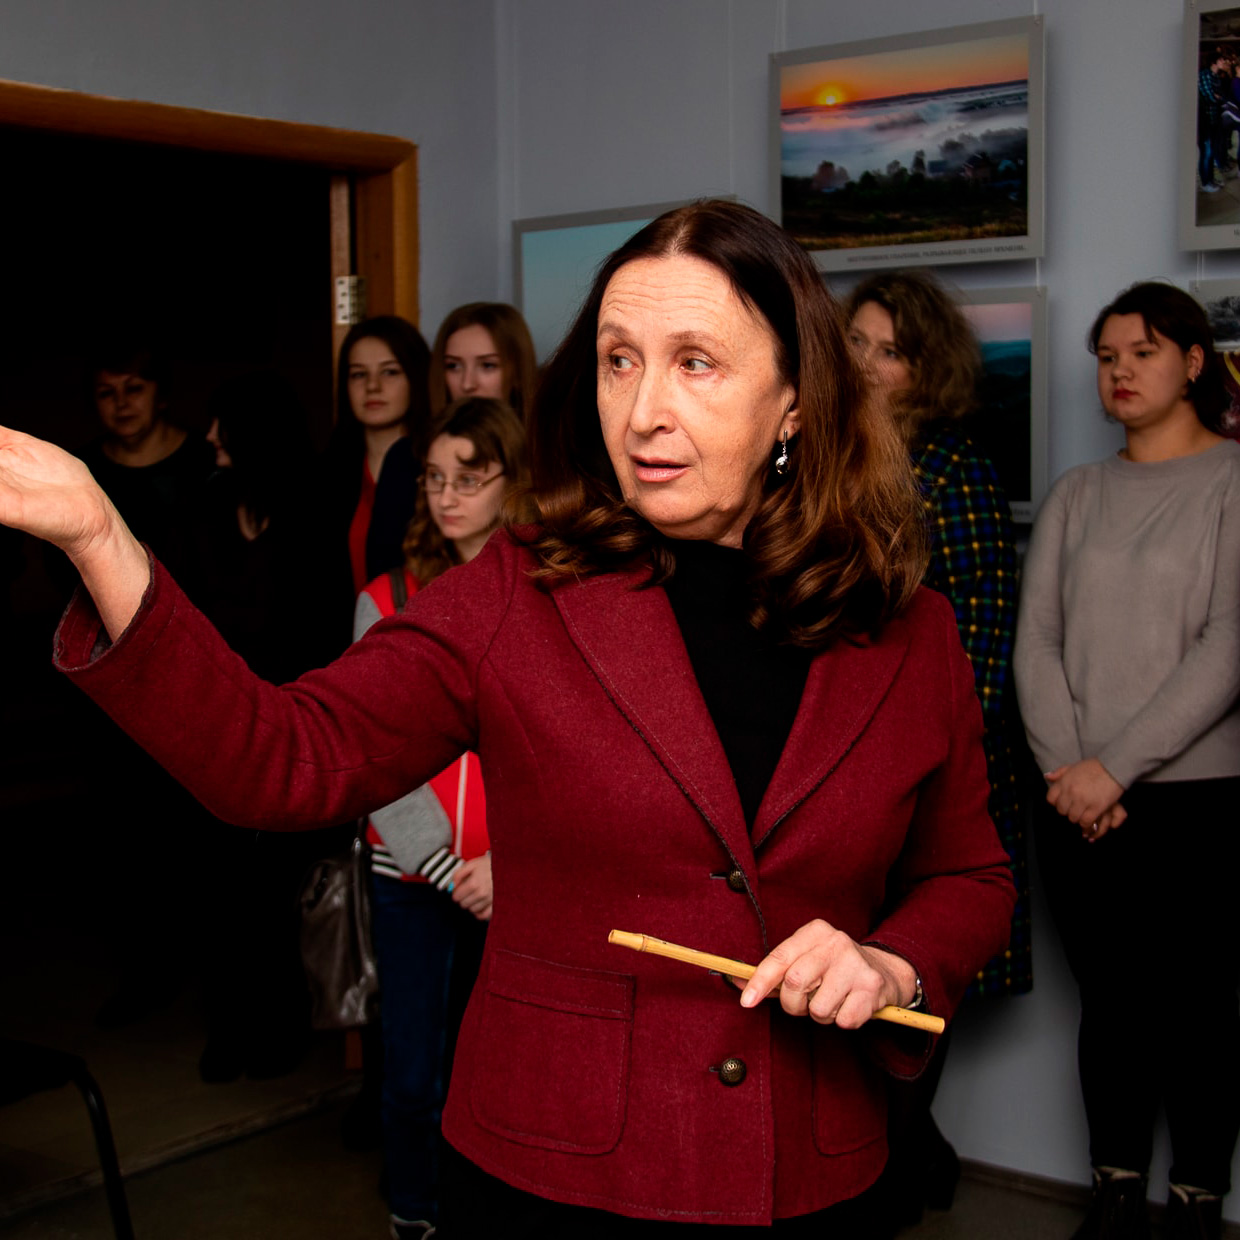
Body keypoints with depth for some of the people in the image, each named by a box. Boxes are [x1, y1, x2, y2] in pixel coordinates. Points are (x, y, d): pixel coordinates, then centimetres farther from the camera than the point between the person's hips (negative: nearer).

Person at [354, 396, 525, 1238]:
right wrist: (444, 866, -10)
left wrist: (510, 859, -13)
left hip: (520, 880, -1)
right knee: (414, 1074, 6)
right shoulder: (387, 602, 5)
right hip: (412, 878, 2)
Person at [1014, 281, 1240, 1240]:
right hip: (1080, 804, 4)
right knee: (1109, 1003, 11)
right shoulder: (1077, 496, 12)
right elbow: (1037, 643, 6)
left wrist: (1115, 767, -13)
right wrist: (1067, 771, -7)